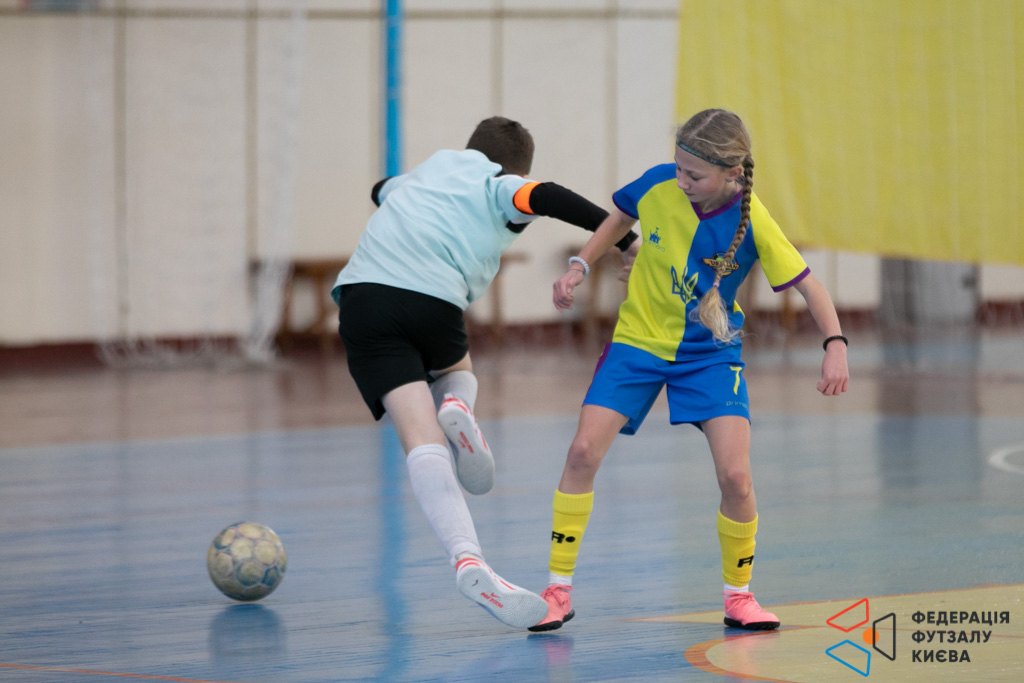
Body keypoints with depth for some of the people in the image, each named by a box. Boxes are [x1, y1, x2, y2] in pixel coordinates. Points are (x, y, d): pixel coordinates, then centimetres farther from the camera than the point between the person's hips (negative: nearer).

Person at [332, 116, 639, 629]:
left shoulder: (430, 169, 33)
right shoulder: (501, 188, 17)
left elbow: (382, 190, 55)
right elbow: (546, 197, -7)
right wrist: (625, 239, -5)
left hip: (363, 294, 3)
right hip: (434, 300, -3)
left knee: (422, 440, -9)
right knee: (456, 374, 33)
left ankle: (466, 558, -31)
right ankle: (457, 409, -5)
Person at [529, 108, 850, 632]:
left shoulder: (751, 223, -20)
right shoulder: (658, 185, -14)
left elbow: (808, 286, -14)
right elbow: (621, 218, 9)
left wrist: (836, 346, -27)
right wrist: (579, 267, 1)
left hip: (711, 353, -1)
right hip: (638, 340, 2)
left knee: (735, 475, -15)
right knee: (583, 451, -13)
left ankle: (737, 595, 9)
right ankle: (558, 592, -1)